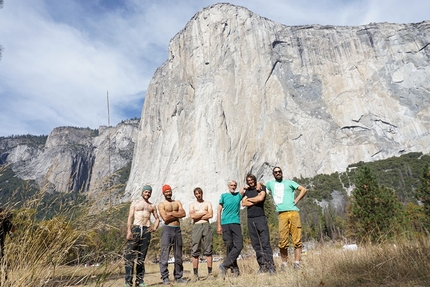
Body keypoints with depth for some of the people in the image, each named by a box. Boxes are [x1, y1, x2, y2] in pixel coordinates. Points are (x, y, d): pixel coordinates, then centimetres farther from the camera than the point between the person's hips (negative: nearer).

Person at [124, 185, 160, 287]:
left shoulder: (152, 206, 17)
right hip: (135, 229, -2)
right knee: (130, 255, -9)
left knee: (142, 257, 4)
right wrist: (129, 231, -9)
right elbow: (130, 218, 3)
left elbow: (157, 218, 23)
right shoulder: (135, 203, 11)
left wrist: (155, 227, 4)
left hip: (146, 231, 2)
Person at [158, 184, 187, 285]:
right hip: (167, 229, -4)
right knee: (165, 254, -6)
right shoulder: (161, 204, 3)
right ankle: (165, 278, 3)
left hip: (177, 229, 4)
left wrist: (171, 213, -8)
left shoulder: (177, 202, 15)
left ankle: (178, 277, 17)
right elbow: (165, 217, -12)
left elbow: (183, 214, 0)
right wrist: (177, 215, -4)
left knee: (178, 254, 8)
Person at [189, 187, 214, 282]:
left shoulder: (208, 203, 13)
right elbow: (192, 216, -3)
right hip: (196, 227, 0)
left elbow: (211, 215, -3)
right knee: (195, 252, -3)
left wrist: (198, 216, -4)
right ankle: (195, 274, 1)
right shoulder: (192, 205, 15)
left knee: (208, 250, -1)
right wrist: (204, 212, -2)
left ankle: (210, 273, 4)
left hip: (206, 226, 0)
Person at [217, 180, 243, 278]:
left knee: (239, 245, -9)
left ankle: (224, 265, -3)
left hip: (236, 223, 2)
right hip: (225, 223, -2)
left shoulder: (239, 195, 13)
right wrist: (219, 225, -1)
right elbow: (219, 211, 5)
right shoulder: (224, 196, 8)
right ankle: (234, 268, 10)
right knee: (229, 246, 1)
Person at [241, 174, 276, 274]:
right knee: (256, 244, 4)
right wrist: (256, 201, -5)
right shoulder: (246, 191, 18)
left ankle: (271, 266, -8)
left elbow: (261, 198, -13)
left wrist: (249, 199, 0)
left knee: (265, 242, -9)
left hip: (260, 218, -4)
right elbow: (243, 203, 3)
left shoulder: (261, 188, 6)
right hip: (250, 219, 4)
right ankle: (262, 266, 10)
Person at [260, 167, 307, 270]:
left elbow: (303, 189, 7)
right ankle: (284, 264, 7)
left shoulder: (289, 182, 13)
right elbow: (261, 184, 39)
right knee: (283, 241, -3)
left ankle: (297, 263, 2)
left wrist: (296, 200, -1)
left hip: (293, 212, -1)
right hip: (282, 214, 1)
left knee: (297, 239, -3)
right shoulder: (270, 183, 21)